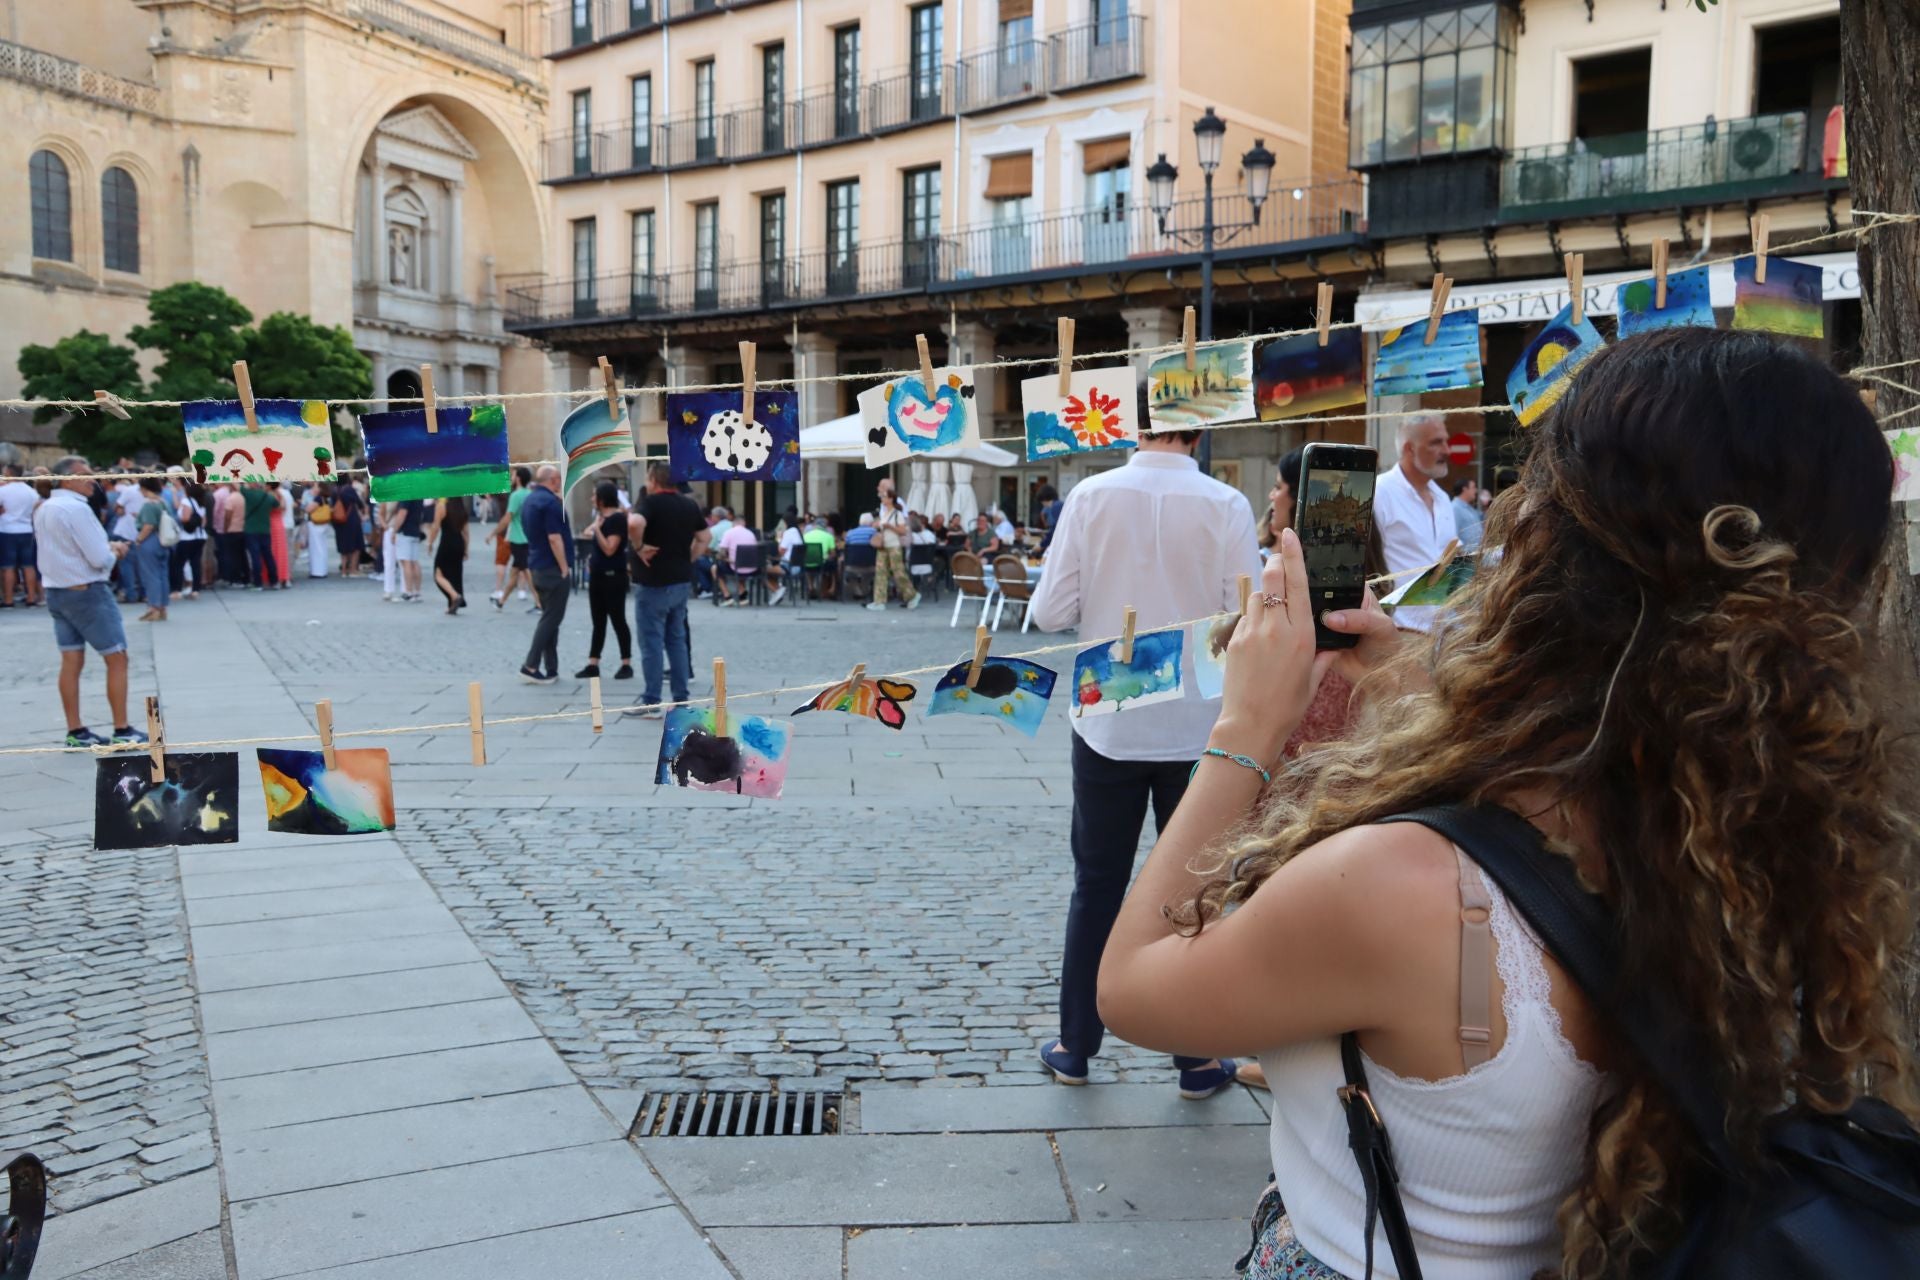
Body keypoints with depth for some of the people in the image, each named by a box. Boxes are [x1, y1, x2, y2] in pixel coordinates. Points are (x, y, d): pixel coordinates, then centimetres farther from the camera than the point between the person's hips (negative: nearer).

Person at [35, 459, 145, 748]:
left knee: (71, 662, 10)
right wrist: (113, 551, 1)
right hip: (87, 592, -8)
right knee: (117, 659, -1)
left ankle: (75, 732, 12)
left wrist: (105, 546, 10)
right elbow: (99, 559, -20)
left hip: (55, 592, 8)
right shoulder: (76, 509, -18)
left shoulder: (43, 510, 9)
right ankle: (122, 730, 0)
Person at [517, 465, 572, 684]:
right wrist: (565, 568, -17)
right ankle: (531, 665, -8)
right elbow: (554, 538, -21)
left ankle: (551, 669, 11)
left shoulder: (529, 500, 13)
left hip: (537, 567, 9)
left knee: (549, 617, 12)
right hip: (554, 569, -9)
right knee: (552, 619, -5)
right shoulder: (550, 501, -16)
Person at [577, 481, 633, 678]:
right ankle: (593, 664, 13)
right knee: (598, 622, 10)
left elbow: (609, 549, -21)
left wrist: (596, 529, -21)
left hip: (613, 577, -9)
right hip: (597, 575, 9)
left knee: (618, 621, -2)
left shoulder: (617, 518, -15)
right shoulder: (601, 517, 11)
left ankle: (627, 665, 5)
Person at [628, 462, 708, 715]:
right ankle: (681, 698, 16)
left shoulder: (651, 502, -13)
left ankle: (651, 702, 3)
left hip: (654, 583, -7)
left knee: (652, 643, -1)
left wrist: (639, 547, -18)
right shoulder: (690, 505, 10)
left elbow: (633, 523, -33)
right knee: (677, 639, 14)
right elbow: (706, 536, 19)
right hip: (682, 581, 7)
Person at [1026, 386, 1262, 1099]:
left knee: (1096, 887, 14)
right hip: (1199, 728, -1)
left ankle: (1075, 1047, 24)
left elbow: (1049, 613, -8)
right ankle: (1197, 1060, 22)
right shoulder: (1226, 507, -10)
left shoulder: (1091, 497, -8)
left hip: (1108, 725, 1)